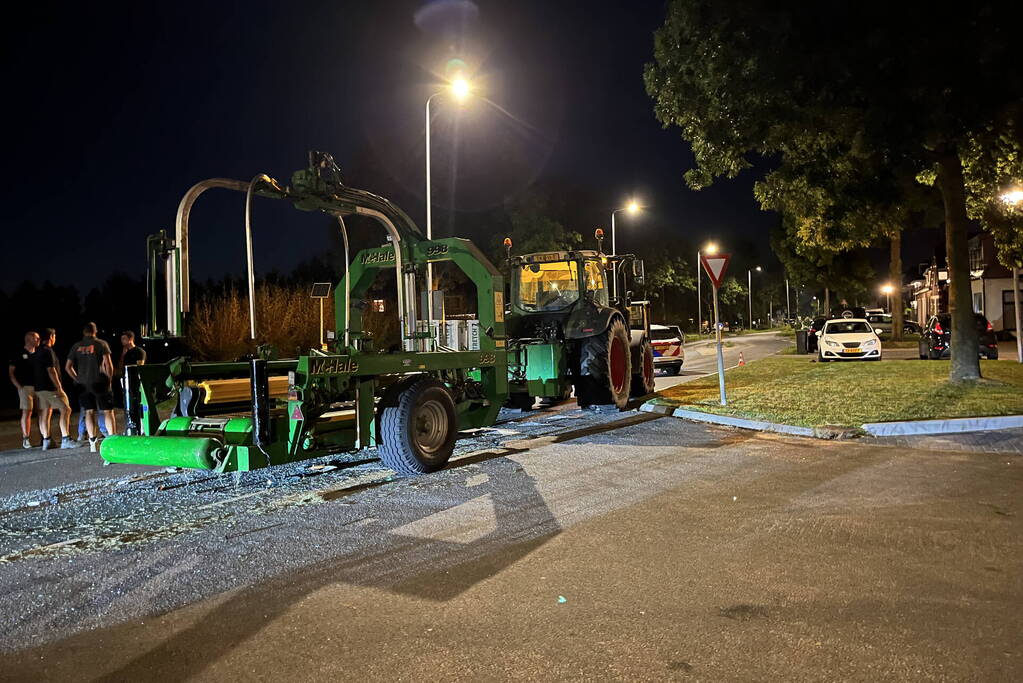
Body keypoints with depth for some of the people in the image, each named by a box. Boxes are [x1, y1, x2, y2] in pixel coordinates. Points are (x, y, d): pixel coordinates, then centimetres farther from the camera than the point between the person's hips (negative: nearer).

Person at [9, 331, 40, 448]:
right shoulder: (19, 354, 1)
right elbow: (11, 372, 2)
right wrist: (19, 386, -7)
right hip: (26, 387, -4)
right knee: (27, 412, -7)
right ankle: (25, 440, -3)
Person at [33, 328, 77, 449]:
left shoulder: (38, 351, 16)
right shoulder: (48, 351, -13)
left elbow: (36, 369, 19)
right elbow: (51, 371, -19)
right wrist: (59, 388, -18)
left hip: (39, 388, 10)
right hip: (50, 387, -9)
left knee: (45, 414, 10)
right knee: (65, 410, -7)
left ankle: (46, 441, 11)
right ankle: (65, 439, -11)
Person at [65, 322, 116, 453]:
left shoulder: (76, 346, 8)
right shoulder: (101, 344, -3)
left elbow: (68, 367, 6)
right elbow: (108, 364, -12)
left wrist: (77, 379, 12)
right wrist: (109, 379, -2)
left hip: (83, 384, 4)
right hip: (99, 382, -4)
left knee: (89, 412, 8)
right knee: (108, 411, 0)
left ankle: (93, 443, 7)